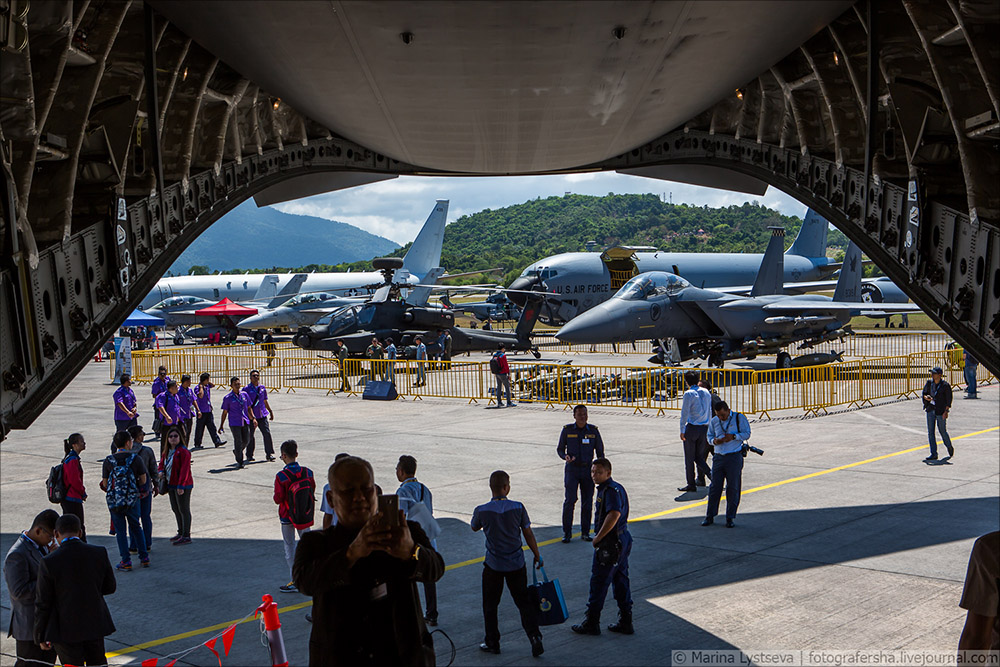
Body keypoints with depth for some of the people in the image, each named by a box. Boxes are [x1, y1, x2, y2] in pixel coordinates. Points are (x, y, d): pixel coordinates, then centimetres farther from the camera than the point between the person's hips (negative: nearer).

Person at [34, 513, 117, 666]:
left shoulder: (49, 563, -18)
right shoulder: (99, 553, -9)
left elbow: (42, 604, -11)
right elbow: (110, 587, 3)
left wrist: (40, 637, 2)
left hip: (66, 630, -3)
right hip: (95, 624, 3)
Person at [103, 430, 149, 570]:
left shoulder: (108, 461, -7)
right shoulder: (135, 458, -7)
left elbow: (105, 484, -3)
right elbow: (143, 480, -2)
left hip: (114, 501, -1)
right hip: (132, 499, 1)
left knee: (120, 531, 8)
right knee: (136, 528, 17)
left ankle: (126, 562, 7)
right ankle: (144, 558, 20)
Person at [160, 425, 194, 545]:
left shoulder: (183, 451, -15)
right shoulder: (166, 451, 13)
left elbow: (184, 470, -20)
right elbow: (162, 464, 21)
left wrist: (181, 485, -24)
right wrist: (161, 471, -3)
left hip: (182, 486, -9)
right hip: (170, 485, 9)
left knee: (184, 510, -5)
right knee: (175, 509, 17)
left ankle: (186, 536, -1)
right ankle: (181, 532, 30)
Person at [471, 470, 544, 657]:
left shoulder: (481, 511, -13)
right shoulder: (518, 508, -11)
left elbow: (474, 528, 9)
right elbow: (528, 534, -2)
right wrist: (537, 556, 10)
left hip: (493, 566, -1)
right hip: (516, 564, 1)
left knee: (490, 605, 14)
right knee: (524, 601, 12)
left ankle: (492, 643, 21)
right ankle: (534, 637, 1)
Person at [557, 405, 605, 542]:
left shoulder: (593, 430, 3)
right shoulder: (567, 430, -1)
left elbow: (600, 451, 9)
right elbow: (560, 448, 7)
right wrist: (565, 457, -14)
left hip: (588, 469, 2)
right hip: (572, 469, -2)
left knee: (587, 502, 3)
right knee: (570, 499, -11)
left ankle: (585, 532, 15)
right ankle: (567, 532, -1)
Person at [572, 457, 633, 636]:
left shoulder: (610, 490, -19)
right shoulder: (617, 488, 13)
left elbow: (614, 514, -34)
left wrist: (598, 537, -24)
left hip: (610, 542, -10)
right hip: (623, 538, 10)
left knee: (598, 582, 0)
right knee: (620, 580, 15)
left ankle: (591, 623, 9)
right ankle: (625, 622, 20)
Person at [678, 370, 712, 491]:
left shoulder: (689, 394, -10)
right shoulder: (706, 393, 9)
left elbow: (684, 414, -14)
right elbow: (710, 412, 13)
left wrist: (682, 430, -9)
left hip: (692, 428, -6)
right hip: (704, 428, 6)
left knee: (689, 458, 2)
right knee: (700, 456, 17)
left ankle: (691, 484, 4)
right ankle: (701, 479, 7)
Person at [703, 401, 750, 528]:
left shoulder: (739, 418, -2)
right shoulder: (714, 421, 9)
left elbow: (747, 434, -1)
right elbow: (709, 436, 15)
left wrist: (733, 436, -17)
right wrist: (714, 441, -8)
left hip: (734, 457, -3)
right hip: (718, 456, 3)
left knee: (733, 488, 2)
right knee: (715, 487, 2)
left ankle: (730, 518, 13)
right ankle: (710, 516, 12)